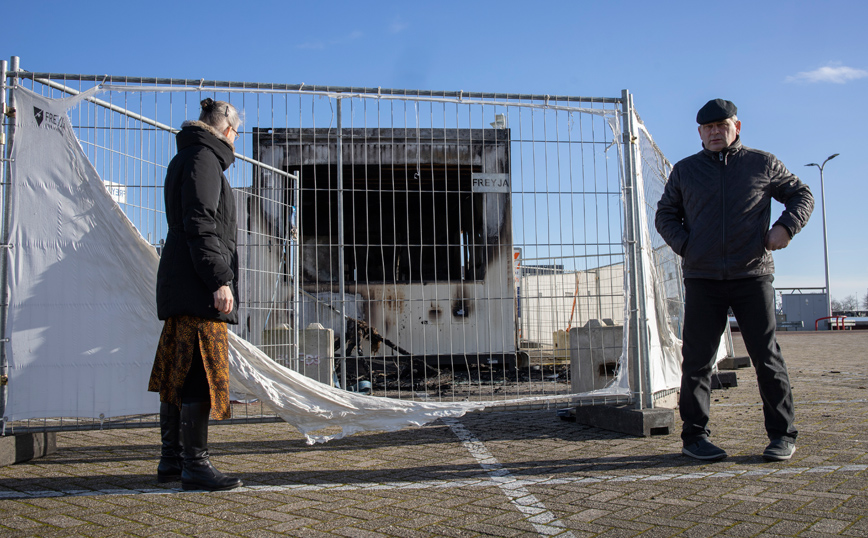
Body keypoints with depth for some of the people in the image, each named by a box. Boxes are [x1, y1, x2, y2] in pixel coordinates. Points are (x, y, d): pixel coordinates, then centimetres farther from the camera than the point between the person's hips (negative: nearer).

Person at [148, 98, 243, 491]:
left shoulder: (187, 159, 24)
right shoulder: (203, 159, -7)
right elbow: (201, 226, -17)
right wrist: (219, 280, -21)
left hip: (181, 285, 10)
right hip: (198, 287, -10)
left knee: (178, 375, 11)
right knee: (201, 374, -9)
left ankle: (170, 460, 18)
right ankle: (194, 466, -7)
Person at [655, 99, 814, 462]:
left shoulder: (763, 164, 10)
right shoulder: (685, 170, 13)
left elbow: (801, 194, 17)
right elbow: (665, 215, 19)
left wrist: (786, 226, -3)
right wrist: (684, 245, 0)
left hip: (753, 275, -1)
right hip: (702, 279, 1)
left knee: (767, 356, 1)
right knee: (697, 359, 0)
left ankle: (783, 435, 12)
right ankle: (694, 436, 8)